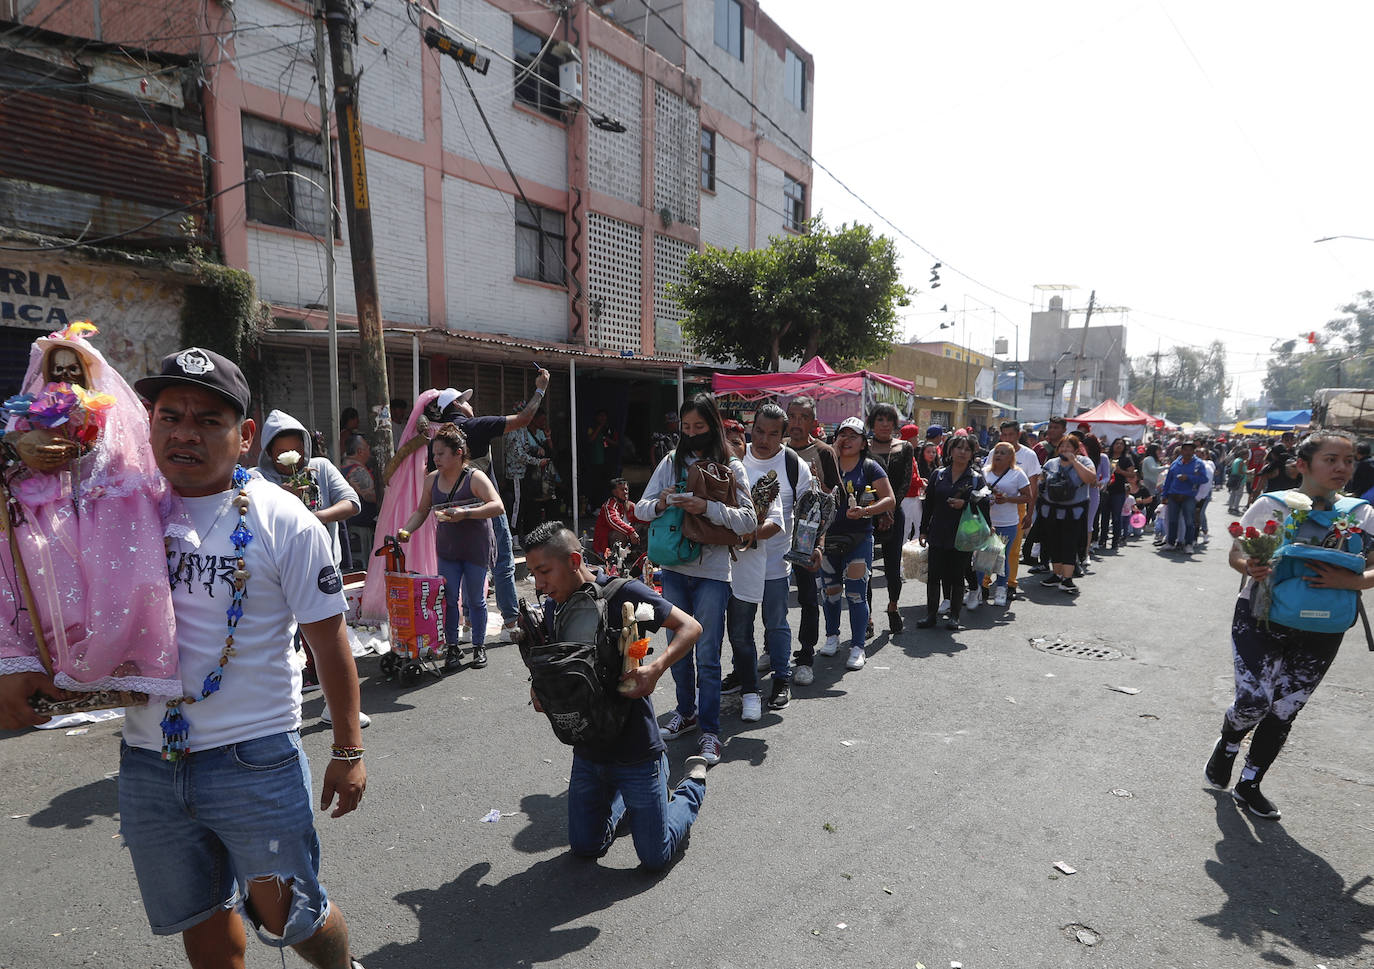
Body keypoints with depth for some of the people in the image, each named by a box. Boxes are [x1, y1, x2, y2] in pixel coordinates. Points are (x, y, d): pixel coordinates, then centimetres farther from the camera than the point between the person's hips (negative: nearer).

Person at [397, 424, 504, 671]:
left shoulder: (475, 477, -14)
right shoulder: (431, 480, 2)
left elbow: (498, 506, -25)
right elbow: (421, 511, 13)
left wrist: (465, 513, -34)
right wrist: (406, 530, -4)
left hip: (476, 549, -4)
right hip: (447, 549, 4)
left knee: (475, 599, 6)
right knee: (448, 599, 2)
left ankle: (479, 647, 23)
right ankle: (452, 648, 17)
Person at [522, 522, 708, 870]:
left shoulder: (622, 593, -18)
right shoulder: (553, 612, 2)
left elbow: (691, 627, -17)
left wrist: (656, 667, -33)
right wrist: (539, 688, -7)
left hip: (635, 747, -6)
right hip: (587, 752, 6)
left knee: (655, 858, 6)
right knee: (585, 848, 16)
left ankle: (693, 783, 30)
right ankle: (624, 797, 41)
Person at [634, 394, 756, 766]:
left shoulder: (731, 467, -3)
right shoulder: (672, 462, 6)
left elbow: (749, 520, -11)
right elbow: (641, 508, 6)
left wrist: (707, 508, -24)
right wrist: (660, 504, -16)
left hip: (712, 573, -4)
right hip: (674, 569, 4)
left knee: (707, 656, 0)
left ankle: (710, 732, 12)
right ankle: (686, 712, 36)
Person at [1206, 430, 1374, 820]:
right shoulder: (1270, 505, -8)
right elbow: (1236, 554, -1)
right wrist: (1250, 568, -23)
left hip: (1318, 632, 3)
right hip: (1260, 618, -3)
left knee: (1284, 713, 11)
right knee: (1253, 702, -14)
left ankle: (1249, 785, 31)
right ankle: (1227, 743, 22)